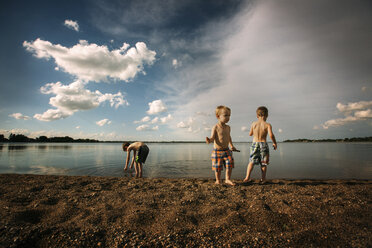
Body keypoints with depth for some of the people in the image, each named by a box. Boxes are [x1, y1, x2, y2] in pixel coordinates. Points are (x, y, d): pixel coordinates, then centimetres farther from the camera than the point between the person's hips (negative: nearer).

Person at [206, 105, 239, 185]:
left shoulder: (228, 127, 7)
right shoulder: (215, 127, -12)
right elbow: (212, 138, -16)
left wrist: (232, 146, 29)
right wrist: (209, 140, -39)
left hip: (226, 150, 5)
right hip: (217, 151, -5)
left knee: (230, 164, -3)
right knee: (218, 167, 3)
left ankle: (228, 179, 16)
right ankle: (218, 180, 24)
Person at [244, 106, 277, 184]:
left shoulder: (253, 124, 1)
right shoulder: (267, 125, -6)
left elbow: (250, 134, 9)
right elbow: (271, 135, -17)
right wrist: (274, 143, -3)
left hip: (254, 143, 2)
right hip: (263, 144, -1)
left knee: (251, 161, 6)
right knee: (264, 163, 10)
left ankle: (247, 177, 0)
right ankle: (263, 179, 16)